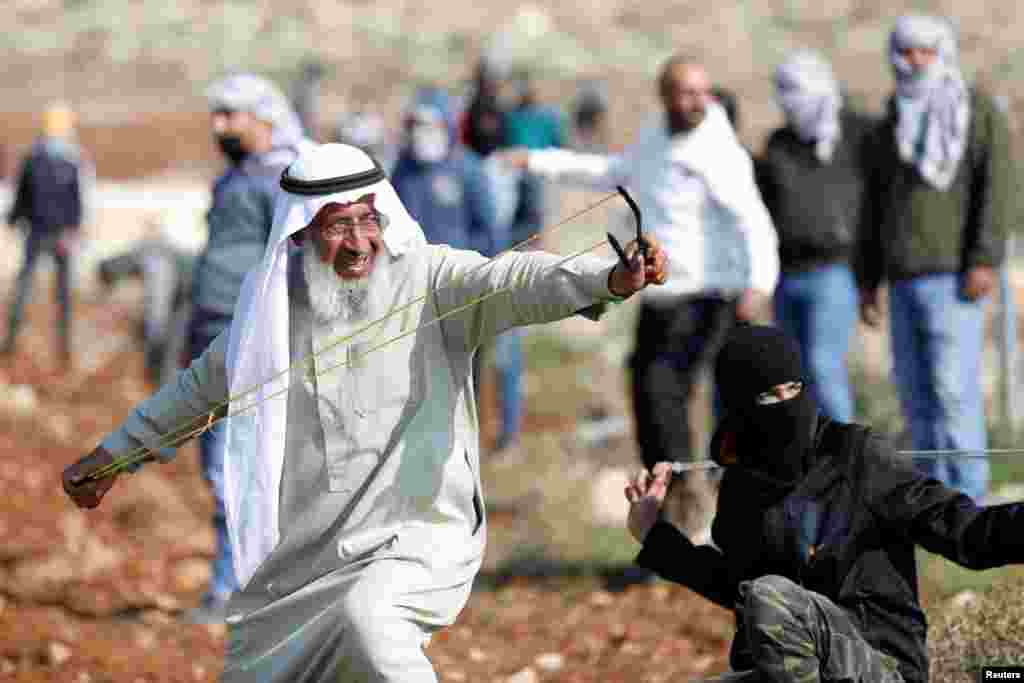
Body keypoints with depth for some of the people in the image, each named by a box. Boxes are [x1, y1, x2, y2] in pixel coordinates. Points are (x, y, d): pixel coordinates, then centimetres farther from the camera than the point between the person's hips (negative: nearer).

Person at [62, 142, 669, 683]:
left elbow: (516, 282, -26)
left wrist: (611, 278, -45)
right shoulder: (274, 305, 4)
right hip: (306, 552, 5)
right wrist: (111, 453, 27)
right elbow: (202, 385, 20)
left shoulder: (429, 280, -8)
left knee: (368, 619, -34)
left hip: (418, 535, -5)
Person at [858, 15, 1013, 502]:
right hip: (905, 279, 6)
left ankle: (966, 499, -12)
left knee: (953, 387, -13)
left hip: (953, 276, -6)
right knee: (916, 392, 5)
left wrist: (985, 260, -18)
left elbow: (999, 187, -9)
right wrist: (868, 278, 16)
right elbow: (875, 206, 21)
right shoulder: (890, 127, 17)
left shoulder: (978, 112, -1)